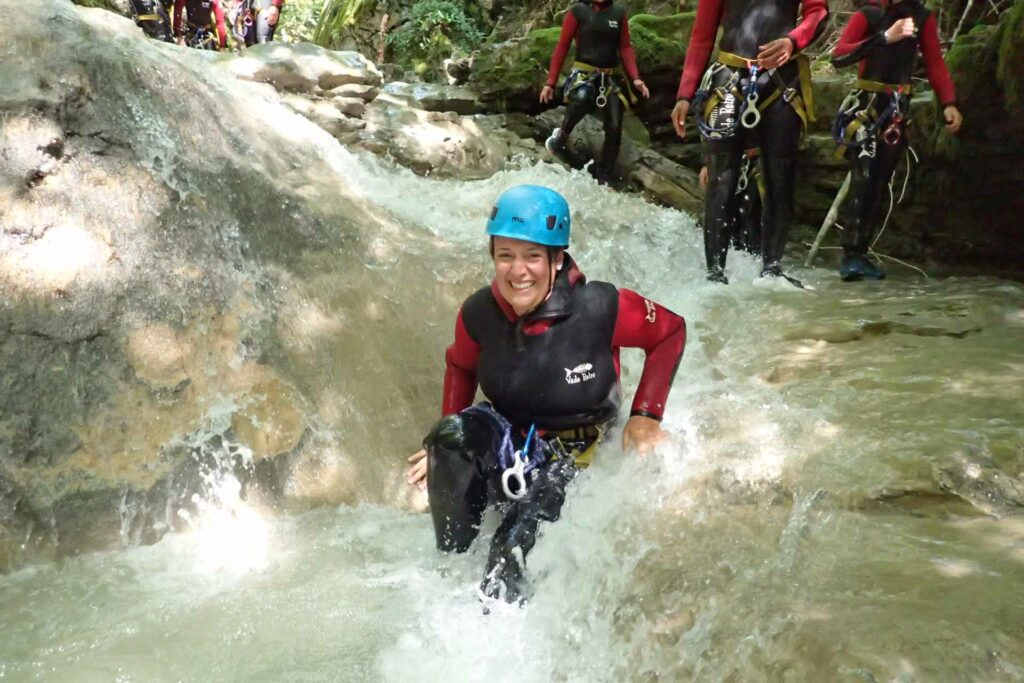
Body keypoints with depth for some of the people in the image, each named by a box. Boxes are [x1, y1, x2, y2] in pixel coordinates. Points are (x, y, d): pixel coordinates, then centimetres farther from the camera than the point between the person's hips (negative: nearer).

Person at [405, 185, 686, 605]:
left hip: (571, 459, -3)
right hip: (506, 447, 3)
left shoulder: (601, 309, -22)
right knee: (452, 433, -30)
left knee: (512, 551, -26)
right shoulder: (479, 314, -12)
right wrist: (447, 446, 1)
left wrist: (645, 416, -9)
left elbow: (671, 333, -6)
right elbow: (461, 367, 10)